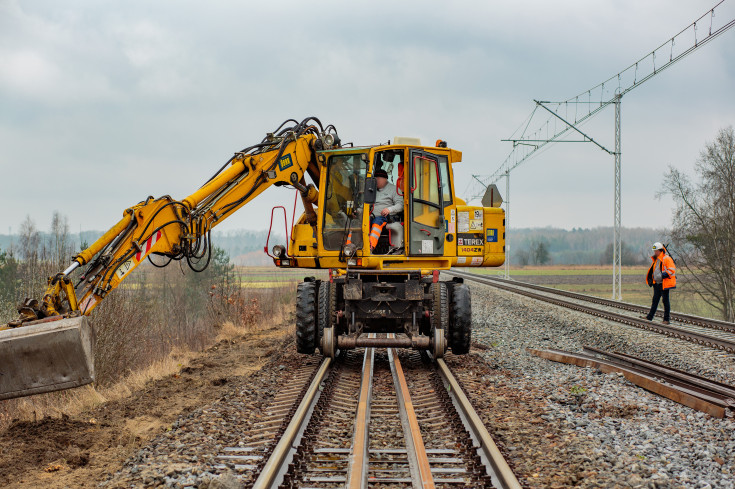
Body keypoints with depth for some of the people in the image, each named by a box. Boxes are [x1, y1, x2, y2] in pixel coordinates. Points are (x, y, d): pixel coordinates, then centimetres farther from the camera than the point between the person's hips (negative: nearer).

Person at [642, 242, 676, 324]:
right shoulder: (655, 259, 16)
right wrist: (650, 279, 16)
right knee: (655, 300, 12)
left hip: (664, 284, -8)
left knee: (665, 301, -2)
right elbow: (653, 270, 27)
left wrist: (665, 274, -25)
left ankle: (666, 319, 3)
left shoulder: (666, 259, -11)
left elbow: (672, 270, -15)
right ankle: (650, 317, 17)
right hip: (657, 284, 8)